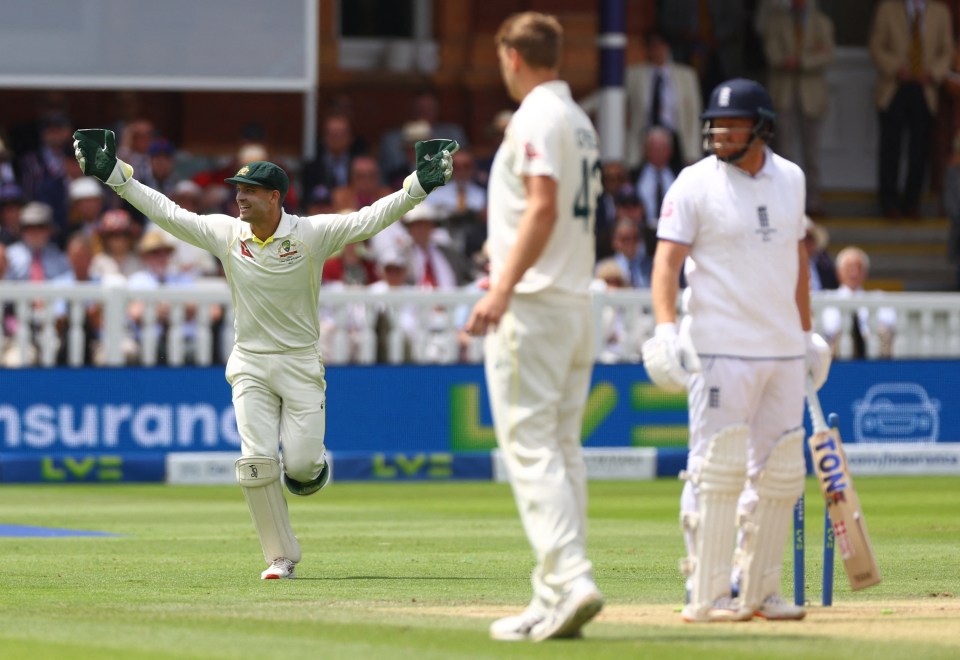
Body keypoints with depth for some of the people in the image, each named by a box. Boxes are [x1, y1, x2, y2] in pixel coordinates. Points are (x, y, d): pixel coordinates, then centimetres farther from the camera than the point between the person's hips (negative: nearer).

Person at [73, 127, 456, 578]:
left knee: (301, 466, -9)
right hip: (249, 366, 2)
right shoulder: (226, 234, -1)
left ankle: (313, 465, 30)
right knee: (256, 463, -9)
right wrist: (115, 175, -6)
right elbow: (166, 213, 0)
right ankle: (281, 557, 4)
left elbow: (371, 219, -16)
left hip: (301, 363, -2)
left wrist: (420, 184, -28)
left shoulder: (312, 234, -9)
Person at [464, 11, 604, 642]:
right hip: (578, 302, 9)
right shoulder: (580, 121, 18)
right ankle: (555, 599, 9)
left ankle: (569, 578, -25)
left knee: (530, 446, -12)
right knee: (562, 449, 10)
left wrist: (502, 291, -29)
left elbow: (543, 207, -22)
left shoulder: (536, 117, -11)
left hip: (533, 304, -9)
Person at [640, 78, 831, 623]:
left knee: (781, 474, 8)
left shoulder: (790, 179, 10)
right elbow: (668, 258, -12)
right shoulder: (695, 184, -5)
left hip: (783, 349, 6)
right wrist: (666, 327, -26)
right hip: (722, 350, -6)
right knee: (718, 470, -9)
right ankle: (706, 595, -6)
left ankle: (759, 589, 17)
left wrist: (807, 333, 19)